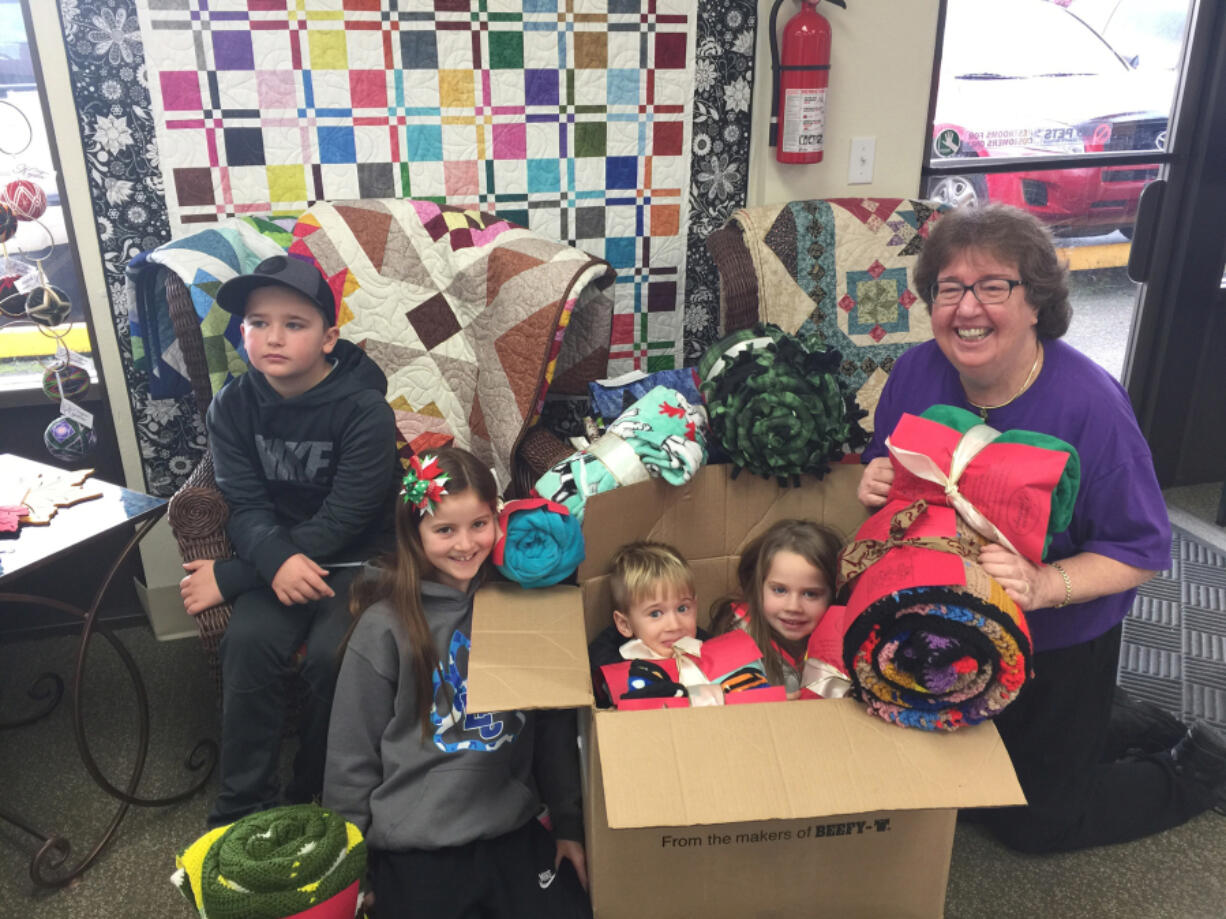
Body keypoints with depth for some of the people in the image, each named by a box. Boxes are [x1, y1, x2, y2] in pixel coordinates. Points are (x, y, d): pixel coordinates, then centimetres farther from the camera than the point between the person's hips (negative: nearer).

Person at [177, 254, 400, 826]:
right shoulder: (233, 406, -3)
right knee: (248, 641, -23)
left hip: (358, 558, -3)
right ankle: (243, 803, -5)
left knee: (331, 652, -26)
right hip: (278, 555, 3)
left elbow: (340, 521, -19)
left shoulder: (365, 410, -17)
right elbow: (247, 505, -7)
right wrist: (278, 561, -31)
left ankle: (314, 798, 0)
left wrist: (230, 576, -18)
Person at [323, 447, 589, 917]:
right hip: (415, 847, -3)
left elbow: (554, 723, 6)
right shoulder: (385, 626, -12)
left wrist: (569, 823, 7)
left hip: (513, 830, 3)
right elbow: (351, 755, -4)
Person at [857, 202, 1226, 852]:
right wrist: (874, 486, -22)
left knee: (1032, 822, 8)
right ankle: (1119, 735, 38)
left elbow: (1142, 550, -21)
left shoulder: (1089, 404, -27)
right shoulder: (917, 372, -14)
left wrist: (1044, 585, -37)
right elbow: (886, 478, 2)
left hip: (1061, 645, -5)